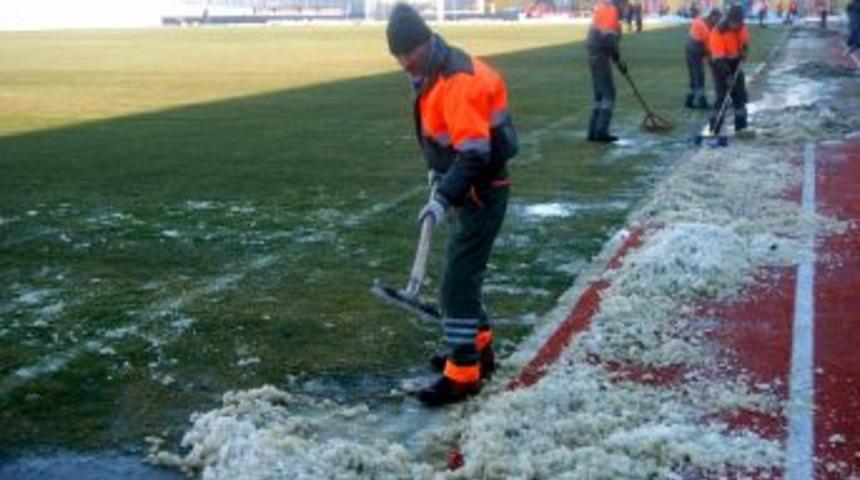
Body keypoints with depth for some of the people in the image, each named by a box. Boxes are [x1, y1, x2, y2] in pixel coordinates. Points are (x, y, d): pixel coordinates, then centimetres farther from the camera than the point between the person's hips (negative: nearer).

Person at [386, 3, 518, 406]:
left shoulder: (458, 81, -24)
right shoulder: (435, 74, 8)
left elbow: (475, 152, -30)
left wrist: (444, 198, -36)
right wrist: (438, 169, 19)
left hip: (481, 192, -10)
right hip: (469, 188, 10)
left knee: (457, 281, -10)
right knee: (462, 271, 21)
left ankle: (463, 375, -4)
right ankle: (478, 347, 37)